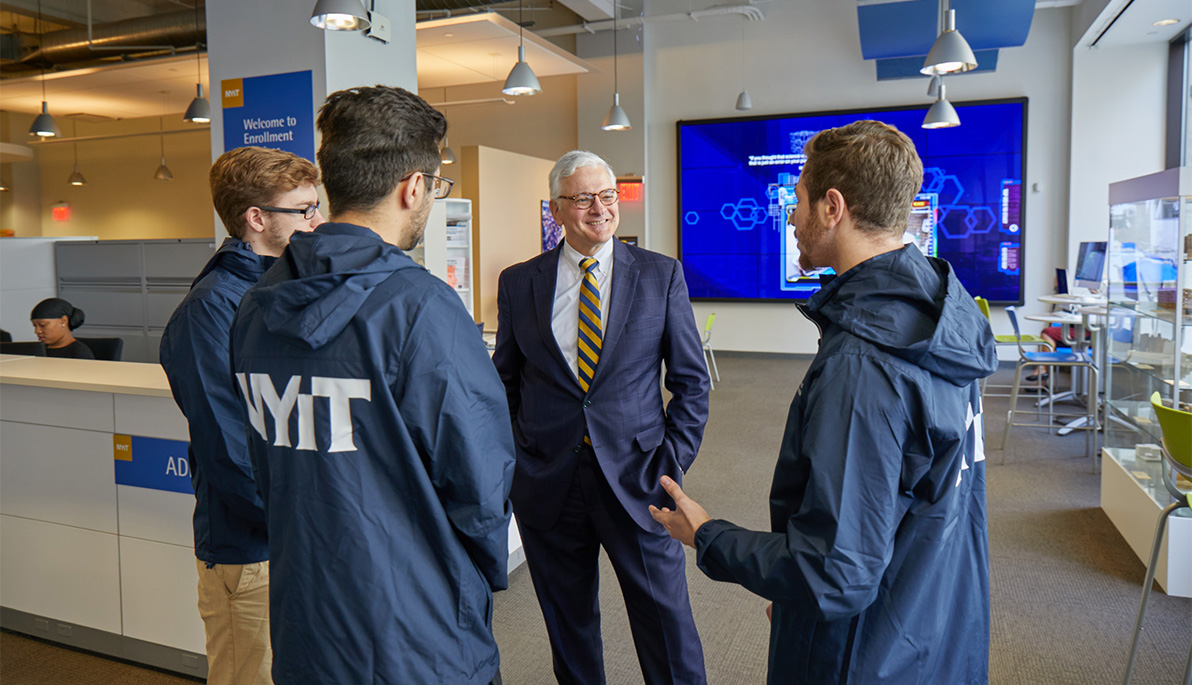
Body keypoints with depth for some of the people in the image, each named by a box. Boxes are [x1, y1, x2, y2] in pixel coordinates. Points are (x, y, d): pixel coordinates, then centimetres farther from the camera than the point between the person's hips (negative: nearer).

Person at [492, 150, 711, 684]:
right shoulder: (518, 283, 4)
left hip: (635, 476, -1)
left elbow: (692, 382, 3)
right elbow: (505, 381, 10)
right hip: (546, 480, 2)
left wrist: (672, 460, -5)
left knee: (664, 613, 6)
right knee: (567, 620, 16)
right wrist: (513, 458, 0)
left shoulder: (662, 275, 1)